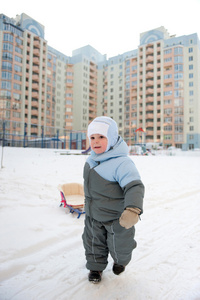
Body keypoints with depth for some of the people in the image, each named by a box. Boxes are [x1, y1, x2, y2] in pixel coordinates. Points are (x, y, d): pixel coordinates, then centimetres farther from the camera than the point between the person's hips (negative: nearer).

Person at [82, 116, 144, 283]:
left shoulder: (121, 163, -30)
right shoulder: (91, 160, -2)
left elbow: (134, 187, -38)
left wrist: (132, 209, -52)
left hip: (117, 217, -6)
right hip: (93, 215, 6)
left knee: (118, 245, 19)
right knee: (93, 242, 21)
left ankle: (121, 261, 54)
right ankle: (96, 266, 49)